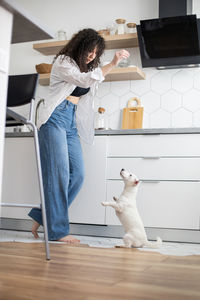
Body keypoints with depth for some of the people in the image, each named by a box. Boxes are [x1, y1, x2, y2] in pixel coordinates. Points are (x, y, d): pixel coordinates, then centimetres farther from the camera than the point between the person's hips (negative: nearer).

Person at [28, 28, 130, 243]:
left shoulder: (85, 68, 25)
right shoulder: (63, 61, 0)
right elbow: (85, 80, -16)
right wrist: (112, 64, -20)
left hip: (71, 123, 8)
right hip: (55, 118, -8)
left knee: (77, 175, -2)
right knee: (58, 173, -13)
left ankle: (42, 217, 8)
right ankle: (58, 230, -10)